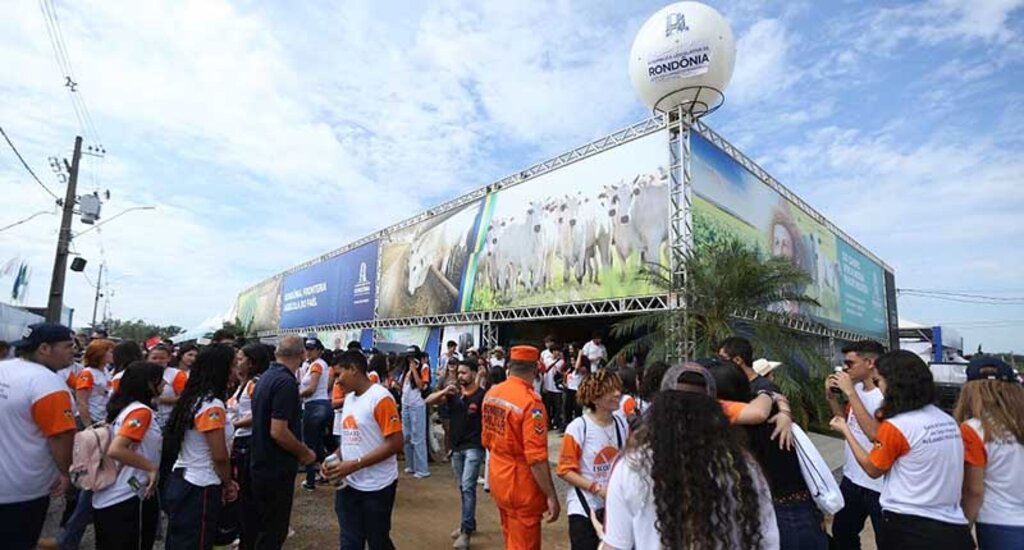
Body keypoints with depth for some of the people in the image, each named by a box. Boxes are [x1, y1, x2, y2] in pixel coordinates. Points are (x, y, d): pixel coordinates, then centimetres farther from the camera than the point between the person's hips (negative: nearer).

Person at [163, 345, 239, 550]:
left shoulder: (193, 399, 5)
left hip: (181, 482, 9)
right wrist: (228, 484, -1)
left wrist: (225, 481, 11)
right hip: (200, 489, -9)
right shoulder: (212, 406, -23)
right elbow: (220, 457, -20)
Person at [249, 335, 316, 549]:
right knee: (273, 532, 5)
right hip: (276, 468, -9)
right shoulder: (286, 382, -23)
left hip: (261, 464, 9)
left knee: (262, 527, 22)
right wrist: (305, 453, -12)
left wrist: (298, 451, 21)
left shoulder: (265, 377, 7)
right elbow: (278, 432, -27)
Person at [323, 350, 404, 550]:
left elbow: (395, 443, -20)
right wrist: (335, 458, -2)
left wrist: (355, 464, -21)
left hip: (377, 487, -7)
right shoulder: (349, 398, 8)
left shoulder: (380, 398, -17)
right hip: (348, 484, 7)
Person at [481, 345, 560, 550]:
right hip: (521, 486, -7)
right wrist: (551, 496, -18)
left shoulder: (491, 394, -1)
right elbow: (536, 458, -25)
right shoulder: (530, 401, -24)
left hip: (497, 478, 7)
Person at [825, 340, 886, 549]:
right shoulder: (857, 388, 2)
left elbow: (874, 433, -33)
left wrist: (850, 392, -29)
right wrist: (831, 397, 0)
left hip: (879, 486, -7)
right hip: (851, 478, 8)